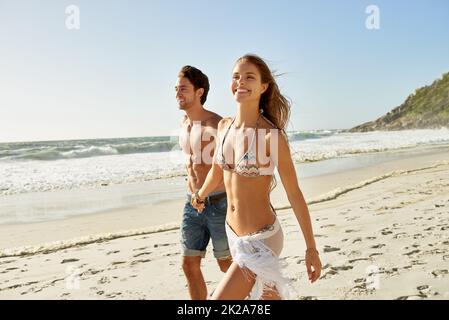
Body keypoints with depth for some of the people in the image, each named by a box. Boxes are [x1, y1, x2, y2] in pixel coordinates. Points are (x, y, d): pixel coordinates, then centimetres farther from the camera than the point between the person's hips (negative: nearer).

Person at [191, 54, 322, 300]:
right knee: (270, 298, 20)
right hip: (232, 233, 6)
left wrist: (311, 248, -9)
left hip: (260, 238, -6)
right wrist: (199, 197, 35)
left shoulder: (272, 135, -18)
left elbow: (294, 194, -13)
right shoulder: (224, 126, 0)